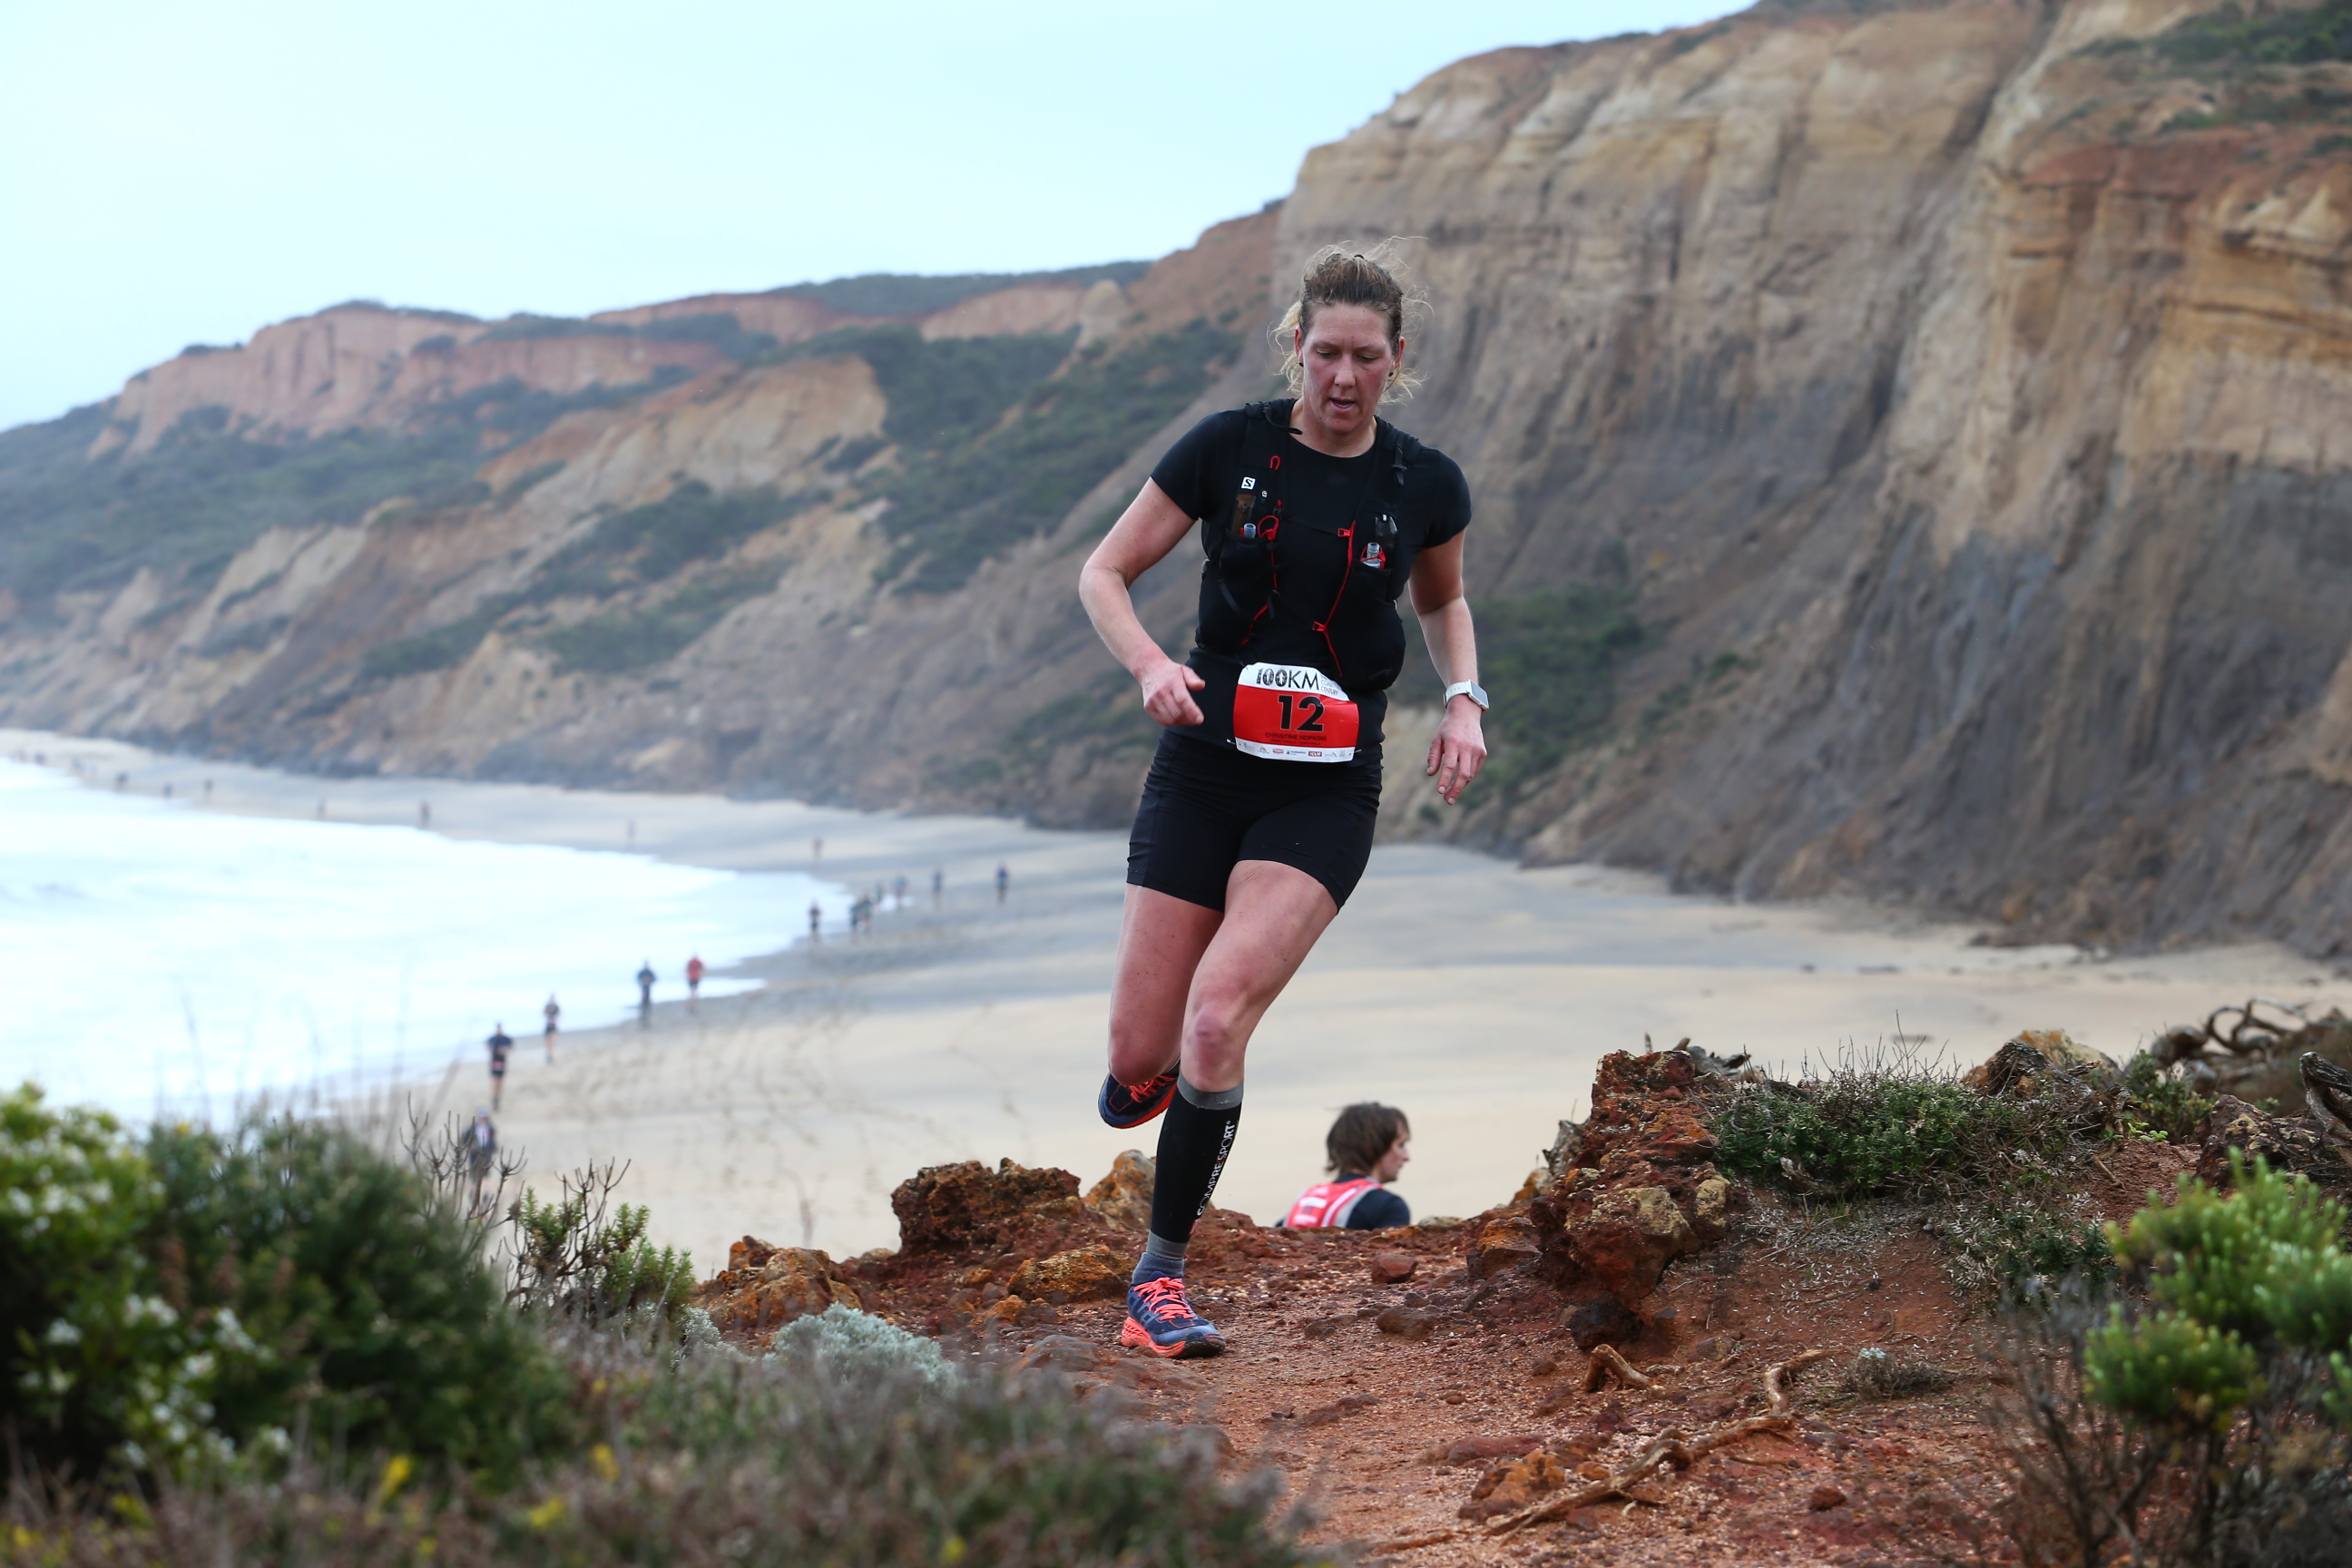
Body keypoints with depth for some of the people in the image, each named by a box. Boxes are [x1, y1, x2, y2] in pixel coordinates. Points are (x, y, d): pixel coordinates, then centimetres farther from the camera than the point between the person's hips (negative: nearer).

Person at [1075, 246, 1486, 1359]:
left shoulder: (1425, 485, 1)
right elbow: (1103, 574, 2)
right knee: (1140, 1059, -3)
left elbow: (1443, 602, 21)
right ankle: (1152, 1076, 37)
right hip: (1203, 772, 1)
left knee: (1218, 1018, -20)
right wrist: (1150, 663, -17)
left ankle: (1159, 1279, -6)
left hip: (1325, 796, 0)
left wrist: (1463, 700, 3)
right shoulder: (1227, 449, -4)